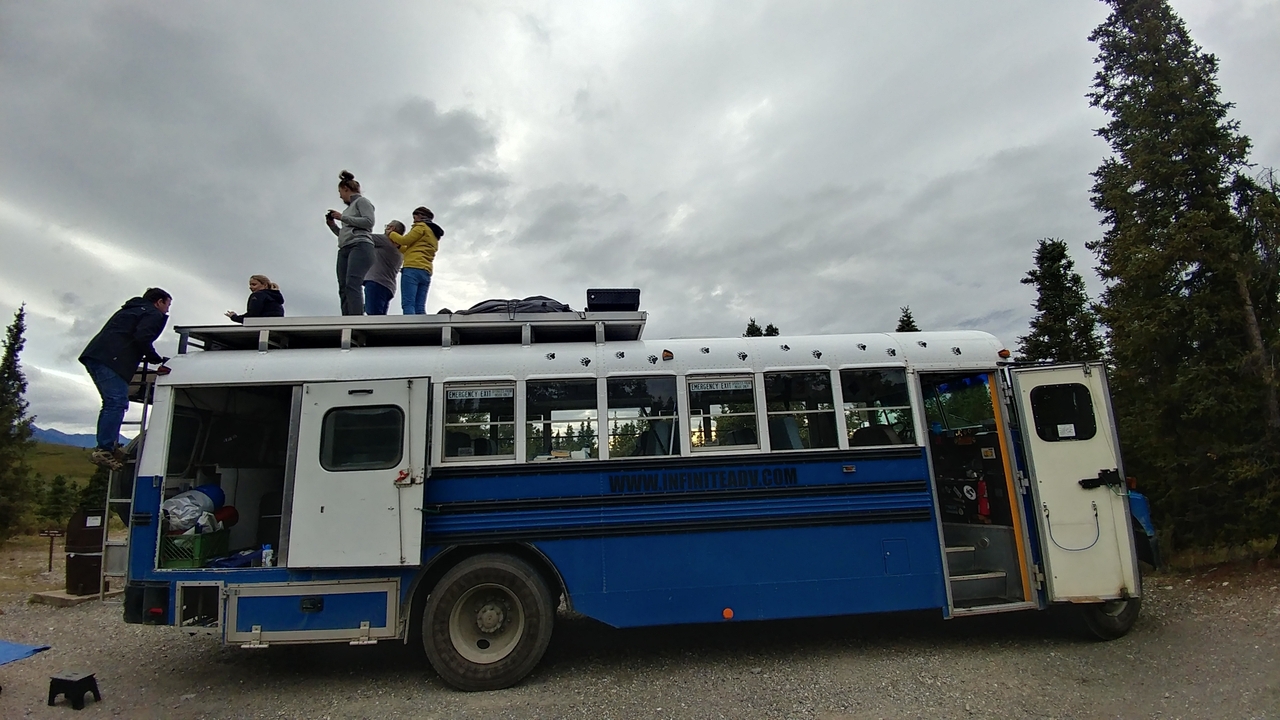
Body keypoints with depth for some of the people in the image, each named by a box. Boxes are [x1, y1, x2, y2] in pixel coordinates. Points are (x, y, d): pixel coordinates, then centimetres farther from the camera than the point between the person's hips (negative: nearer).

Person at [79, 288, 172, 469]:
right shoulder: (155, 315, 5)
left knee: (112, 403, 13)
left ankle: (106, 448, 10)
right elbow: (142, 338, -12)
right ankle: (104, 450, -20)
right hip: (111, 359, -10)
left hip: (94, 355, 10)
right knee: (117, 403, -13)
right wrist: (157, 359, 0)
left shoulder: (129, 310, 34)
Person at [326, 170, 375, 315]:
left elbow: (369, 221, -6)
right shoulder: (349, 208, 31)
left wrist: (342, 217, -3)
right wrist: (332, 225, 20)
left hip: (360, 246, -8)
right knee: (343, 289, -9)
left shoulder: (362, 201, 12)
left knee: (352, 285, -26)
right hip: (344, 250, 8)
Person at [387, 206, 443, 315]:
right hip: (426, 272, 8)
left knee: (408, 305, -19)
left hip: (413, 268, -8)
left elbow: (405, 240, -1)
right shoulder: (434, 235, 31)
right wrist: (396, 244, 30)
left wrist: (391, 234, 15)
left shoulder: (421, 226, 7)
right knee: (420, 309, -3)